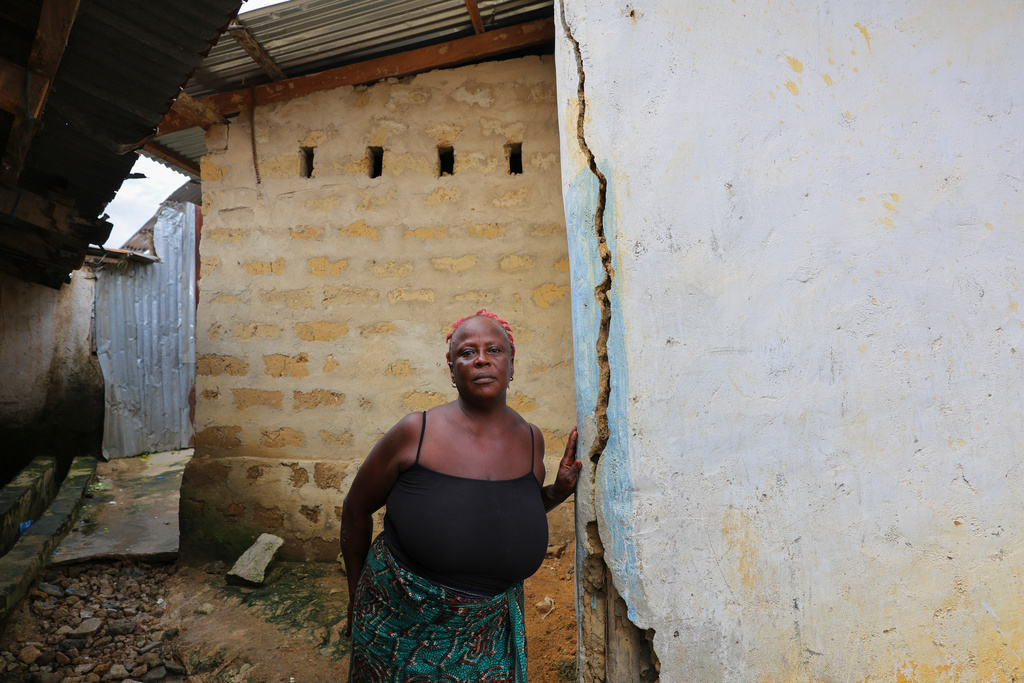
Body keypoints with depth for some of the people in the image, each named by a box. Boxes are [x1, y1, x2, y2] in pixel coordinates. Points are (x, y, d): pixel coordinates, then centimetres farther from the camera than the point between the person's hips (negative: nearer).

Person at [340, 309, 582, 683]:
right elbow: (356, 509, -3)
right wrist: (357, 595, 7)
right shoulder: (415, 433, -17)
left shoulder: (531, 440, -6)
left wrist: (557, 491, -6)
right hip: (401, 624, -2)